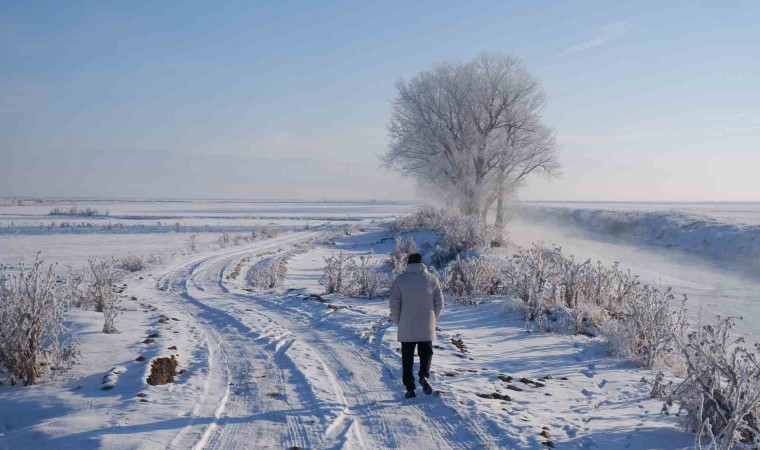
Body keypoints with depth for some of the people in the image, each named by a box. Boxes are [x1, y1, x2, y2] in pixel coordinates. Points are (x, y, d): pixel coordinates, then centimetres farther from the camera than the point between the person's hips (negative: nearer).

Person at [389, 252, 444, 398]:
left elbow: (394, 304, -5)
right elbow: (439, 303, 3)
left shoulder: (400, 279, -3)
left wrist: (398, 322, 8)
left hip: (406, 328, -1)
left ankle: (410, 388, 6)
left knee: (407, 358, 9)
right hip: (427, 327, 1)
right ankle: (424, 376, -9)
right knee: (426, 352, 16)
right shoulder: (432, 279, 2)